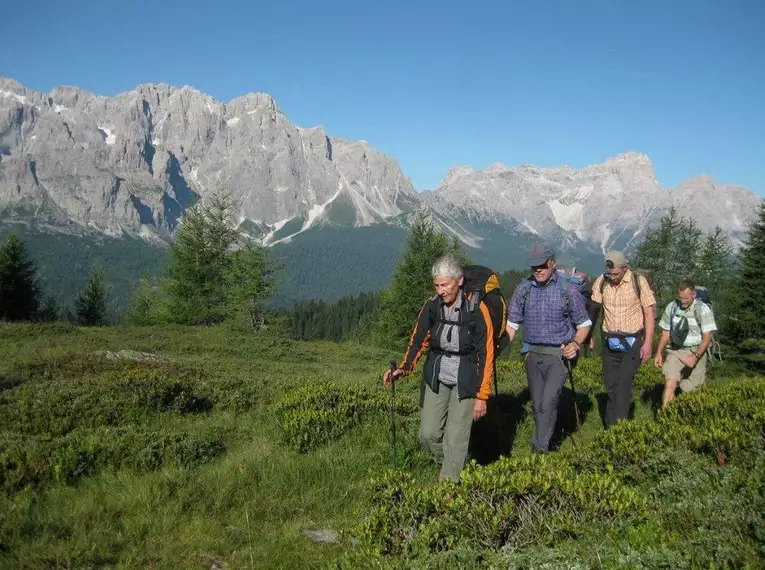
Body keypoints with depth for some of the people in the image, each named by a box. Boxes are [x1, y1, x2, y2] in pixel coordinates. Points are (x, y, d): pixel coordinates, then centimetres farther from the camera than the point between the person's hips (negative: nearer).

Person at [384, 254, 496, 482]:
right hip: (436, 379, 4)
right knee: (428, 434, 6)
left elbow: (486, 354, -13)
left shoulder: (477, 310, -18)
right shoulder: (432, 306, -6)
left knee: (455, 439, -3)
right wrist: (403, 368, -11)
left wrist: (482, 396, -12)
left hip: (464, 382, -4)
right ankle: (447, 465, 34)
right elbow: (418, 340, 5)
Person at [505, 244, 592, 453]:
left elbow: (584, 324, 4)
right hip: (532, 353, 4)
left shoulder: (569, 289, -5)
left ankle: (539, 448, -11)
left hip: (559, 353, -4)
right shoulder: (523, 289, 3)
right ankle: (545, 442, 26)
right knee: (537, 403, 10)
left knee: (548, 402, -16)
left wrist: (575, 343, -15)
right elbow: (512, 323, 7)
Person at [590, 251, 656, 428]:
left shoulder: (638, 282, -10)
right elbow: (594, 309, 4)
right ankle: (610, 427, 17)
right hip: (610, 341, 3)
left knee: (624, 384, -11)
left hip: (633, 341, -3)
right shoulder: (601, 282, -3)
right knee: (610, 385, 7)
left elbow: (649, 312, -7)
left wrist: (648, 343, -11)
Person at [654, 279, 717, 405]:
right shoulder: (672, 307, 3)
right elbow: (665, 332, 13)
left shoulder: (703, 309, -8)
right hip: (675, 351, 2)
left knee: (690, 390, -4)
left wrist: (695, 356, -23)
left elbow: (707, 337, -11)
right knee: (670, 384, -16)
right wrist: (659, 353, 5)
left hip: (695, 352, -2)